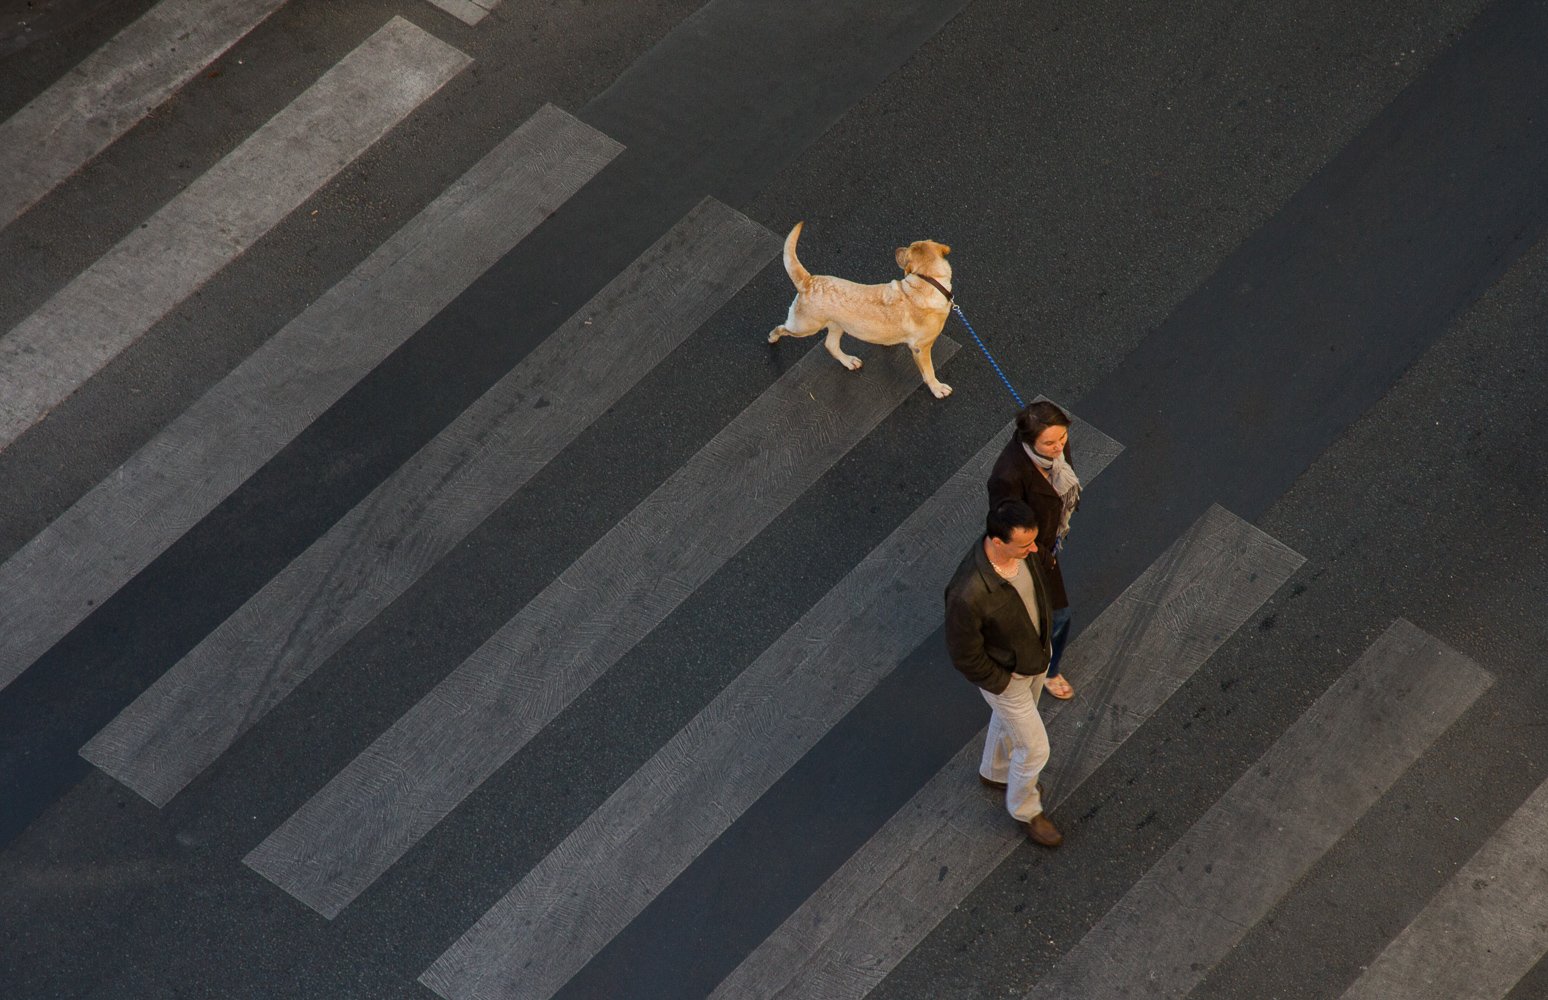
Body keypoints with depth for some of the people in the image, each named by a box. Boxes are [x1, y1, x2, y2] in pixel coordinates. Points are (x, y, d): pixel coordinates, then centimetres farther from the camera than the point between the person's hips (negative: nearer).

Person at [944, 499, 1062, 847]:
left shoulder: (1021, 548, -24)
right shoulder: (968, 594, -45)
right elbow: (964, 654, -27)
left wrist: (1046, 630, 11)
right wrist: (1002, 683, -15)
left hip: (1037, 652, 6)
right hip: (1005, 675, -6)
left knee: (1009, 719, 32)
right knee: (1034, 748, 13)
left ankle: (995, 772, 62)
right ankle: (1025, 809, 44)